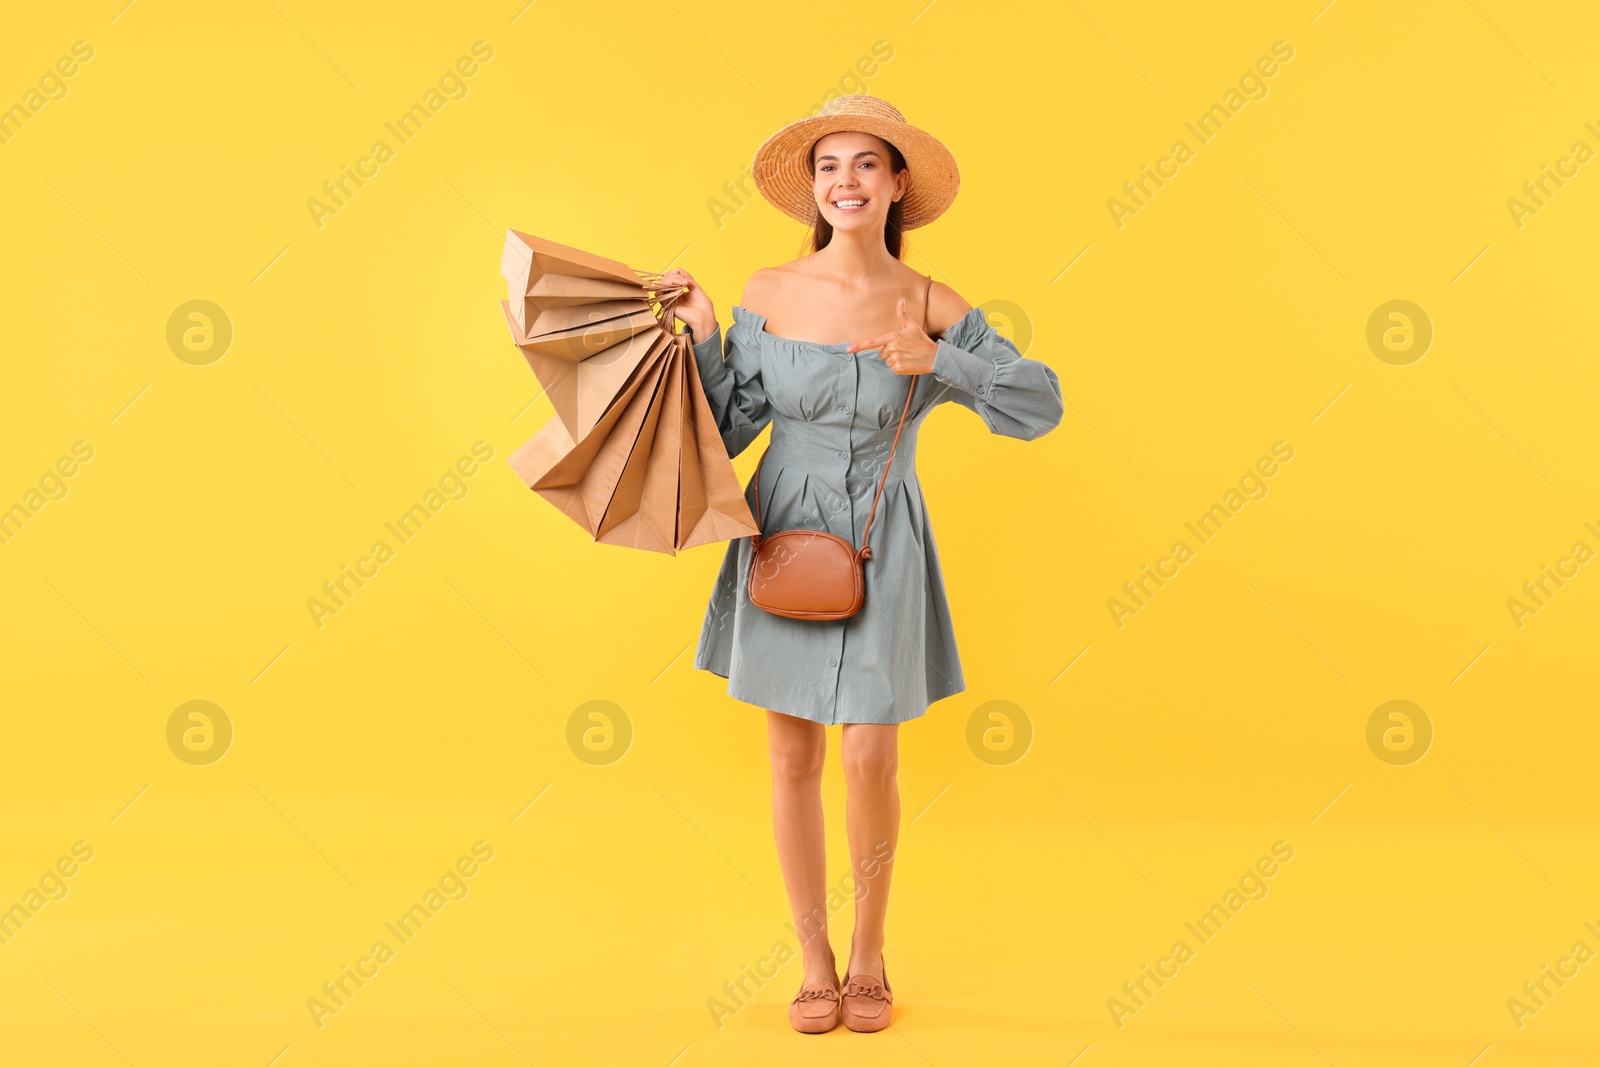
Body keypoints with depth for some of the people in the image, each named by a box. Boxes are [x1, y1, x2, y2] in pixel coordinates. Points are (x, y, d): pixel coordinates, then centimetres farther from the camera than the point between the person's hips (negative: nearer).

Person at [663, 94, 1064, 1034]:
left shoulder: (932, 308, -6)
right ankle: (816, 960, 25)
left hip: (882, 549, -1)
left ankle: (870, 955, 23)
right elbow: (729, 430, 2)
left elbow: (1041, 404, -10)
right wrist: (702, 336, -9)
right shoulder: (770, 294, -3)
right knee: (795, 758, 7)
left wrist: (937, 360, -21)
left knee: (871, 760, -2)